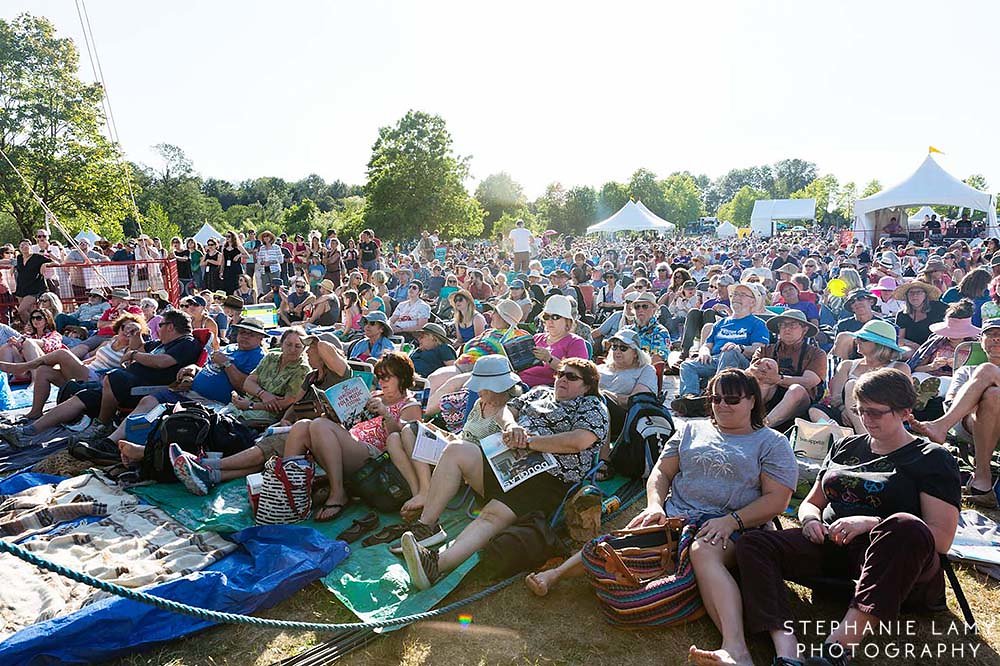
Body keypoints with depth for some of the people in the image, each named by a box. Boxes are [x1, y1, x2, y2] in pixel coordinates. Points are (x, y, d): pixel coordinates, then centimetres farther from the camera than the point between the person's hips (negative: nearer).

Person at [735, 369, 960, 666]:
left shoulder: (932, 458, 6)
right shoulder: (846, 447, 20)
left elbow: (941, 538, -6)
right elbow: (811, 503, 25)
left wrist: (871, 523, -19)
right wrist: (811, 520, 1)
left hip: (893, 557, -4)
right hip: (832, 545, 5)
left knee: (907, 527, -39)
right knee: (752, 544, -19)